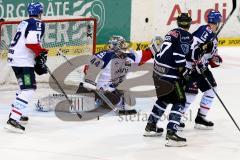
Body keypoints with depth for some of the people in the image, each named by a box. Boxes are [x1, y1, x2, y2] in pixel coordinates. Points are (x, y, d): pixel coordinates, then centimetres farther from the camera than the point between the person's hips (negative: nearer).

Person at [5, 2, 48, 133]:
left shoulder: (24, 23, 20)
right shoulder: (37, 23, -9)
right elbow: (31, 42, -22)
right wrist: (41, 53, -7)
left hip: (14, 58, 10)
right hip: (23, 60, -10)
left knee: (24, 86, 27)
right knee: (28, 89, -15)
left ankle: (15, 114, 32)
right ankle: (13, 120, -27)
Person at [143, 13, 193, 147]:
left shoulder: (172, 33, 18)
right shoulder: (186, 36, -8)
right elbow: (179, 55, -20)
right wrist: (183, 70, -12)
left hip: (158, 70, 9)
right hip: (170, 73, -9)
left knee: (164, 98, 26)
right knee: (179, 101, -6)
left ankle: (151, 126, 35)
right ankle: (171, 134, -18)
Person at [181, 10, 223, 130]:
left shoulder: (213, 37, 18)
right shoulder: (205, 31, -14)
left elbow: (210, 54, 26)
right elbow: (193, 45, -27)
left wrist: (215, 59, 5)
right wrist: (198, 61, -27)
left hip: (201, 66, 10)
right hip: (191, 65, -10)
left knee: (211, 88, 11)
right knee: (191, 91, -14)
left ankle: (200, 117, 16)